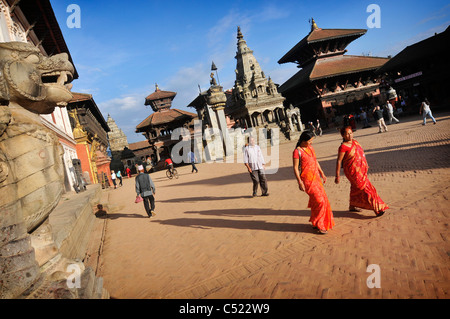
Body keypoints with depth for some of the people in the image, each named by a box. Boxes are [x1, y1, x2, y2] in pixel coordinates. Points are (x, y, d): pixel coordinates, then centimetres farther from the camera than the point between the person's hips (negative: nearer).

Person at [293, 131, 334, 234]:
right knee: (319, 201, -9)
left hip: (316, 177, 8)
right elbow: (295, 168, -14)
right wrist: (299, 182, -19)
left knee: (323, 199, 11)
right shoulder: (297, 151, -13)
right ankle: (318, 225, 6)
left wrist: (322, 174, 22)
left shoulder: (310, 148, 11)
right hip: (307, 179, -8)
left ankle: (315, 222, 28)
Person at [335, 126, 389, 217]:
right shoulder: (343, 146, -20)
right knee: (365, 189, -6)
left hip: (360, 170, 9)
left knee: (356, 188, 21)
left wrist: (365, 165, 25)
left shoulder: (354, 142, 4)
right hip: (353, 171, -9)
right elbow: (339, 161, -20)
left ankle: (352, 206, 38)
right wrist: (337, 176, -21)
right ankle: (377, 209, 1)